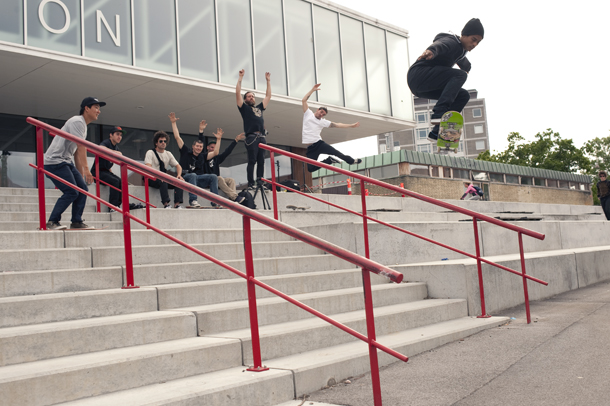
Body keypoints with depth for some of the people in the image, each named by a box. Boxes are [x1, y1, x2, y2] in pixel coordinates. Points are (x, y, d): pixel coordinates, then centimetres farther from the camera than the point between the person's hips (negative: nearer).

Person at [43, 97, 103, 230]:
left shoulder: (83, 125, 19)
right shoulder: (77, 121, -12)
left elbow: (77, 152, 23)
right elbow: (81, 146, -22)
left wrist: (81, 174, 22)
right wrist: (86, 169, -28)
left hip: (67, 162, 10)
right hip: (55, 161, -10)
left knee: (83, 189, 4)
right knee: (71, 192, -14)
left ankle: (77, 222, 7)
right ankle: (52, 222, -5)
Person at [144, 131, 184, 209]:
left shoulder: (168, 154, 16)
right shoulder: (150, 153, -2)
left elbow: (178, 166, 12)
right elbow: (148, 167, -17)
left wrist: (179, 175, -11)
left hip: (164, 179, 5)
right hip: (152, 179, -5)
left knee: (179, 181, -21)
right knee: (163, 181, -38)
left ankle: (177, 204, -31)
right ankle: (166, 204, -43)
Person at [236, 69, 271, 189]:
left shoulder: (259, 107, 27)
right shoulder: (244, 108, 13)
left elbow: (268, 96, 31)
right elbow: (238, 93, 5)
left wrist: (268, 80, 30)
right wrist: (240, 78, 4)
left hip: (262, 137, 5)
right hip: (252, 137, -5)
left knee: (261, 161, 1)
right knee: (252, 161, -9)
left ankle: (260, 182, 2)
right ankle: (250, 184, -10)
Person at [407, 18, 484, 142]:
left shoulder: (461, 49, 19)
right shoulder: (451, 42, -13)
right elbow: (439, 45, -39)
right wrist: (431, 51, -60)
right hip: (418, 74, -10)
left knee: (463, 95, 4)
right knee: (460, 75, -23)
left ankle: (437, 133, -7)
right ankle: (438, 114, -38)